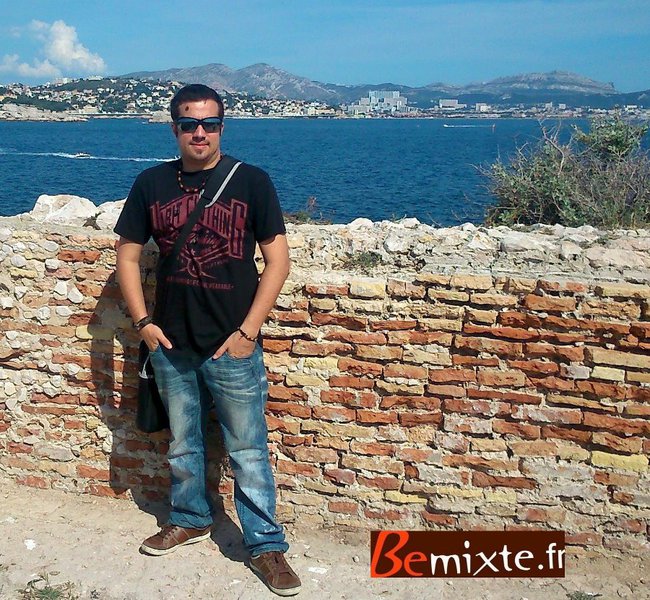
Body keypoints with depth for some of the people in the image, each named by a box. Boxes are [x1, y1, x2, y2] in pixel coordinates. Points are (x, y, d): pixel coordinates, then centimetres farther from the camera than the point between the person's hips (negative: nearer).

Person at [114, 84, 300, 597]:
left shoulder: (251, 181, -6)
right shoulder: (152, 184, 2)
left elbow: (278, 259, -7)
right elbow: (128, 254, 9)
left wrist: (248, 331, -11)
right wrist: (143, 321, -2)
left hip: (233, 346, -3)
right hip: (171, 344, 3)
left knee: (248, 450, 5)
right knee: (183, 444, 19)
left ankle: (266, 544, 19)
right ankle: (190, 520, 41)